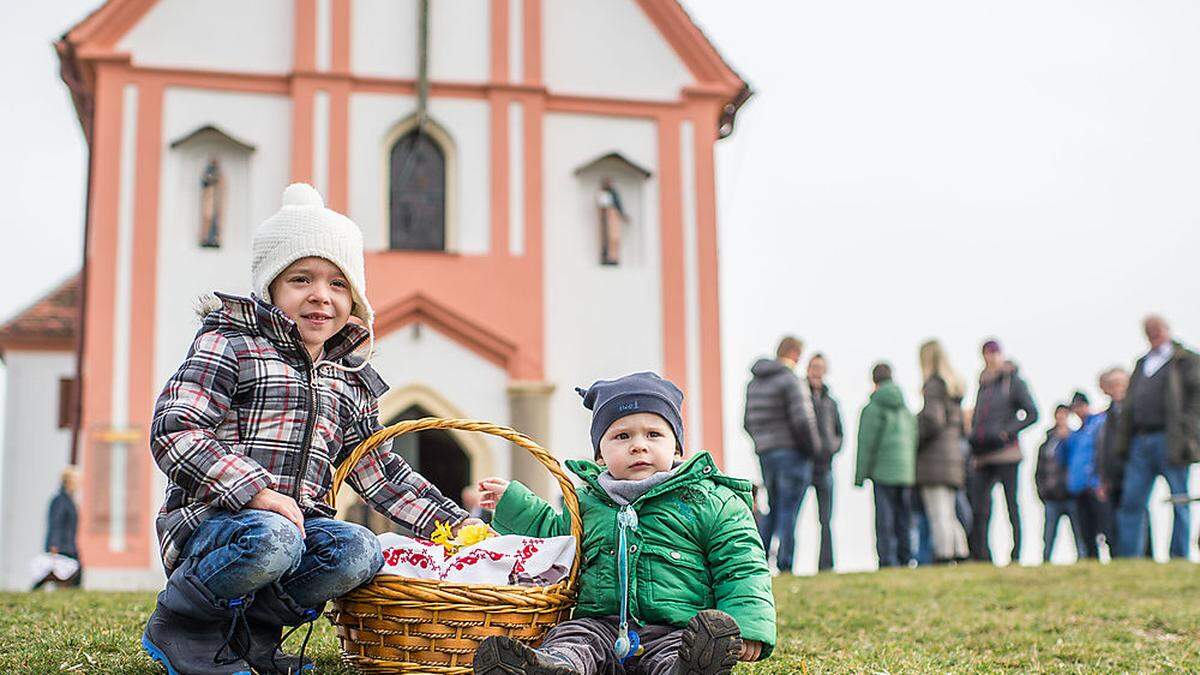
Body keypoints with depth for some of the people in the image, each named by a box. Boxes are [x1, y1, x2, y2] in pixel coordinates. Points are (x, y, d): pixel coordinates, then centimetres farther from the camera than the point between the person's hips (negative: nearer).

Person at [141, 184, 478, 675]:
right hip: (210, 518, -5)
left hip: (298, 521, 5)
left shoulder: (350, 381, 18)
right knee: (271, 538, -37)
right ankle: (179, 624, -10)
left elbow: (380, 472, 24)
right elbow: (174, 432, -14)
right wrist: (256, 491, -24)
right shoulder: (231, 344, -1)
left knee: (359, 551, -24)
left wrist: (455, 523, 16)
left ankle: (251, 630, -6)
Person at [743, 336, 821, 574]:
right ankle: (784, 565, -1)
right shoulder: (789, 380, -12)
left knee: (773, 508, 16)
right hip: (792, 453, -7)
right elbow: (802, 419, -19)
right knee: (788, 511, -2)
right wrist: (812, 446, -7)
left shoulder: (754, 383, 13)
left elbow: (748, 422, 15)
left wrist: (763, 443, 16)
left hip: (765, 454, 7)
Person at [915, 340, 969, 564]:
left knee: (938, 514, -8)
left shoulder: (933, 385, -10)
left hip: (934, 458, -9)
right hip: (953, 452, 9)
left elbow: (932, 422, -19)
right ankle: (960, 553, 11)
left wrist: (913, 443, -8)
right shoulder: (954, 385, 16)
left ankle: (943, 554, -10)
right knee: (949, 514, 14)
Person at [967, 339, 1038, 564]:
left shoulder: (1014, 382, 3)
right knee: (978, 509, 0)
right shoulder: (983, 385, 20)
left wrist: (1008, 431, -13)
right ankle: (980, 556, 1)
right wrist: (973, 449, 13)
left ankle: (1017, 555, -3)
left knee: (1012, 505, -4)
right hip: (982, 457, 6)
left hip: (1004, 452, -6)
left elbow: (1032, 414, -2)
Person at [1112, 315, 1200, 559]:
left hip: (1170, 439, -5)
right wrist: (1122, 442, 13)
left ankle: (1180, 557, 2)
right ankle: (1128, 559, 6)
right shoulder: (1142, 364, 22)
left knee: (1180, 503, -2)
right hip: (1141, 441, 6)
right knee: (1131, 502, 3)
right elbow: (1129, 406, 21)